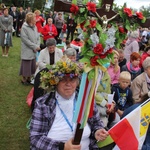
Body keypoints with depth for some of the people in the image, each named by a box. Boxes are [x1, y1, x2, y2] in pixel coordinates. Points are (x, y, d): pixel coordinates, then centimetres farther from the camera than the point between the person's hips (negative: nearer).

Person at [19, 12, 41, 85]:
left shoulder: (35, 27, 6)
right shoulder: (24, 27, -15)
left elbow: (38, 37, 9)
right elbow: (25, 40, -18)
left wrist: (38, 46, -7)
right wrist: (35, 46, -16)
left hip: (34, 51, 7)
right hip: (27, 51, -7)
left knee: (32, 65, 13)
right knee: (26, 65, 1)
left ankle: (29, 78, 28)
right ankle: (24, 79, 18)